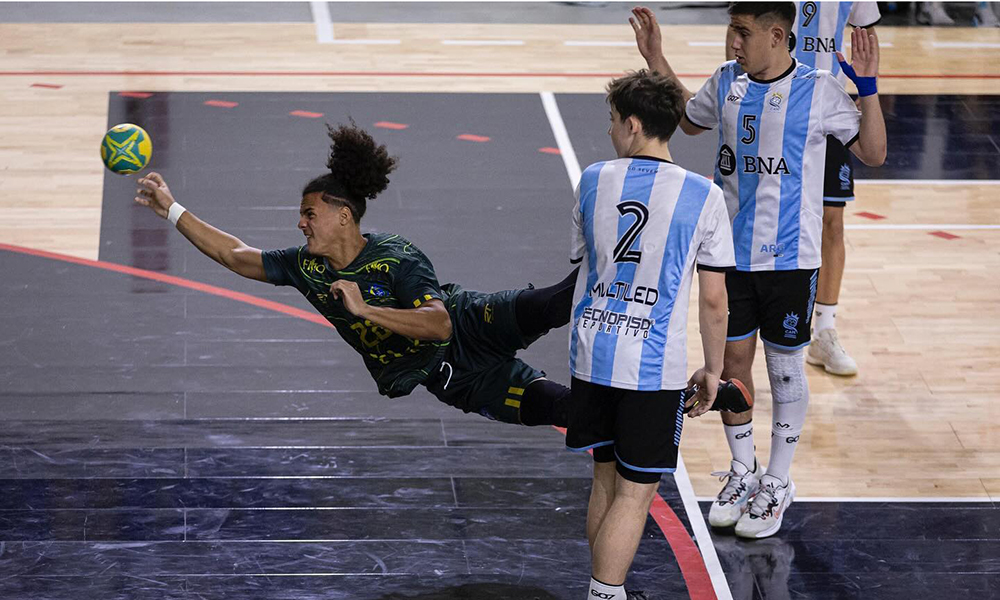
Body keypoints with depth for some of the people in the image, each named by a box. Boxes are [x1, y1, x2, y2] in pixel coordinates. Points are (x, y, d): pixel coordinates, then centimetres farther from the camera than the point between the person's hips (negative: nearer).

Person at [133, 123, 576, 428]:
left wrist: (364, 309, -36)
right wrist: (172, 210, 6)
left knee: (545, 307, -32)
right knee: (550, 405, -10)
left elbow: (441, 325, -30)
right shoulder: (306, 267, 0)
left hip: (470, 328, -5)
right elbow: (234, 255, 8)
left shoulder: (397, 260, -20)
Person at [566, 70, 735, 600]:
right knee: (635, 493, 3)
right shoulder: (703, 197, -9)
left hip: (591, 357, 4)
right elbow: (713, 301, -5)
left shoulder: (593, 180, 0)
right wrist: (712, 370, 9)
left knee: (606, 479, 18)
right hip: (654, 369, -4)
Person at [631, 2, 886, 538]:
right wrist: (655, 59, 17)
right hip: (731, 252, 4)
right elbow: (688, 120, 24)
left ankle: (777, 484, 21)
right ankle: (742, 473, 28)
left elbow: (873, 153, -7)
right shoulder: (726, 82, 2)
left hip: (790, 257, -4)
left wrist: (867, 88, -19)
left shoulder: (818, 90, -11)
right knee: (732, 361, 10)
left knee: (785, 368, 6)